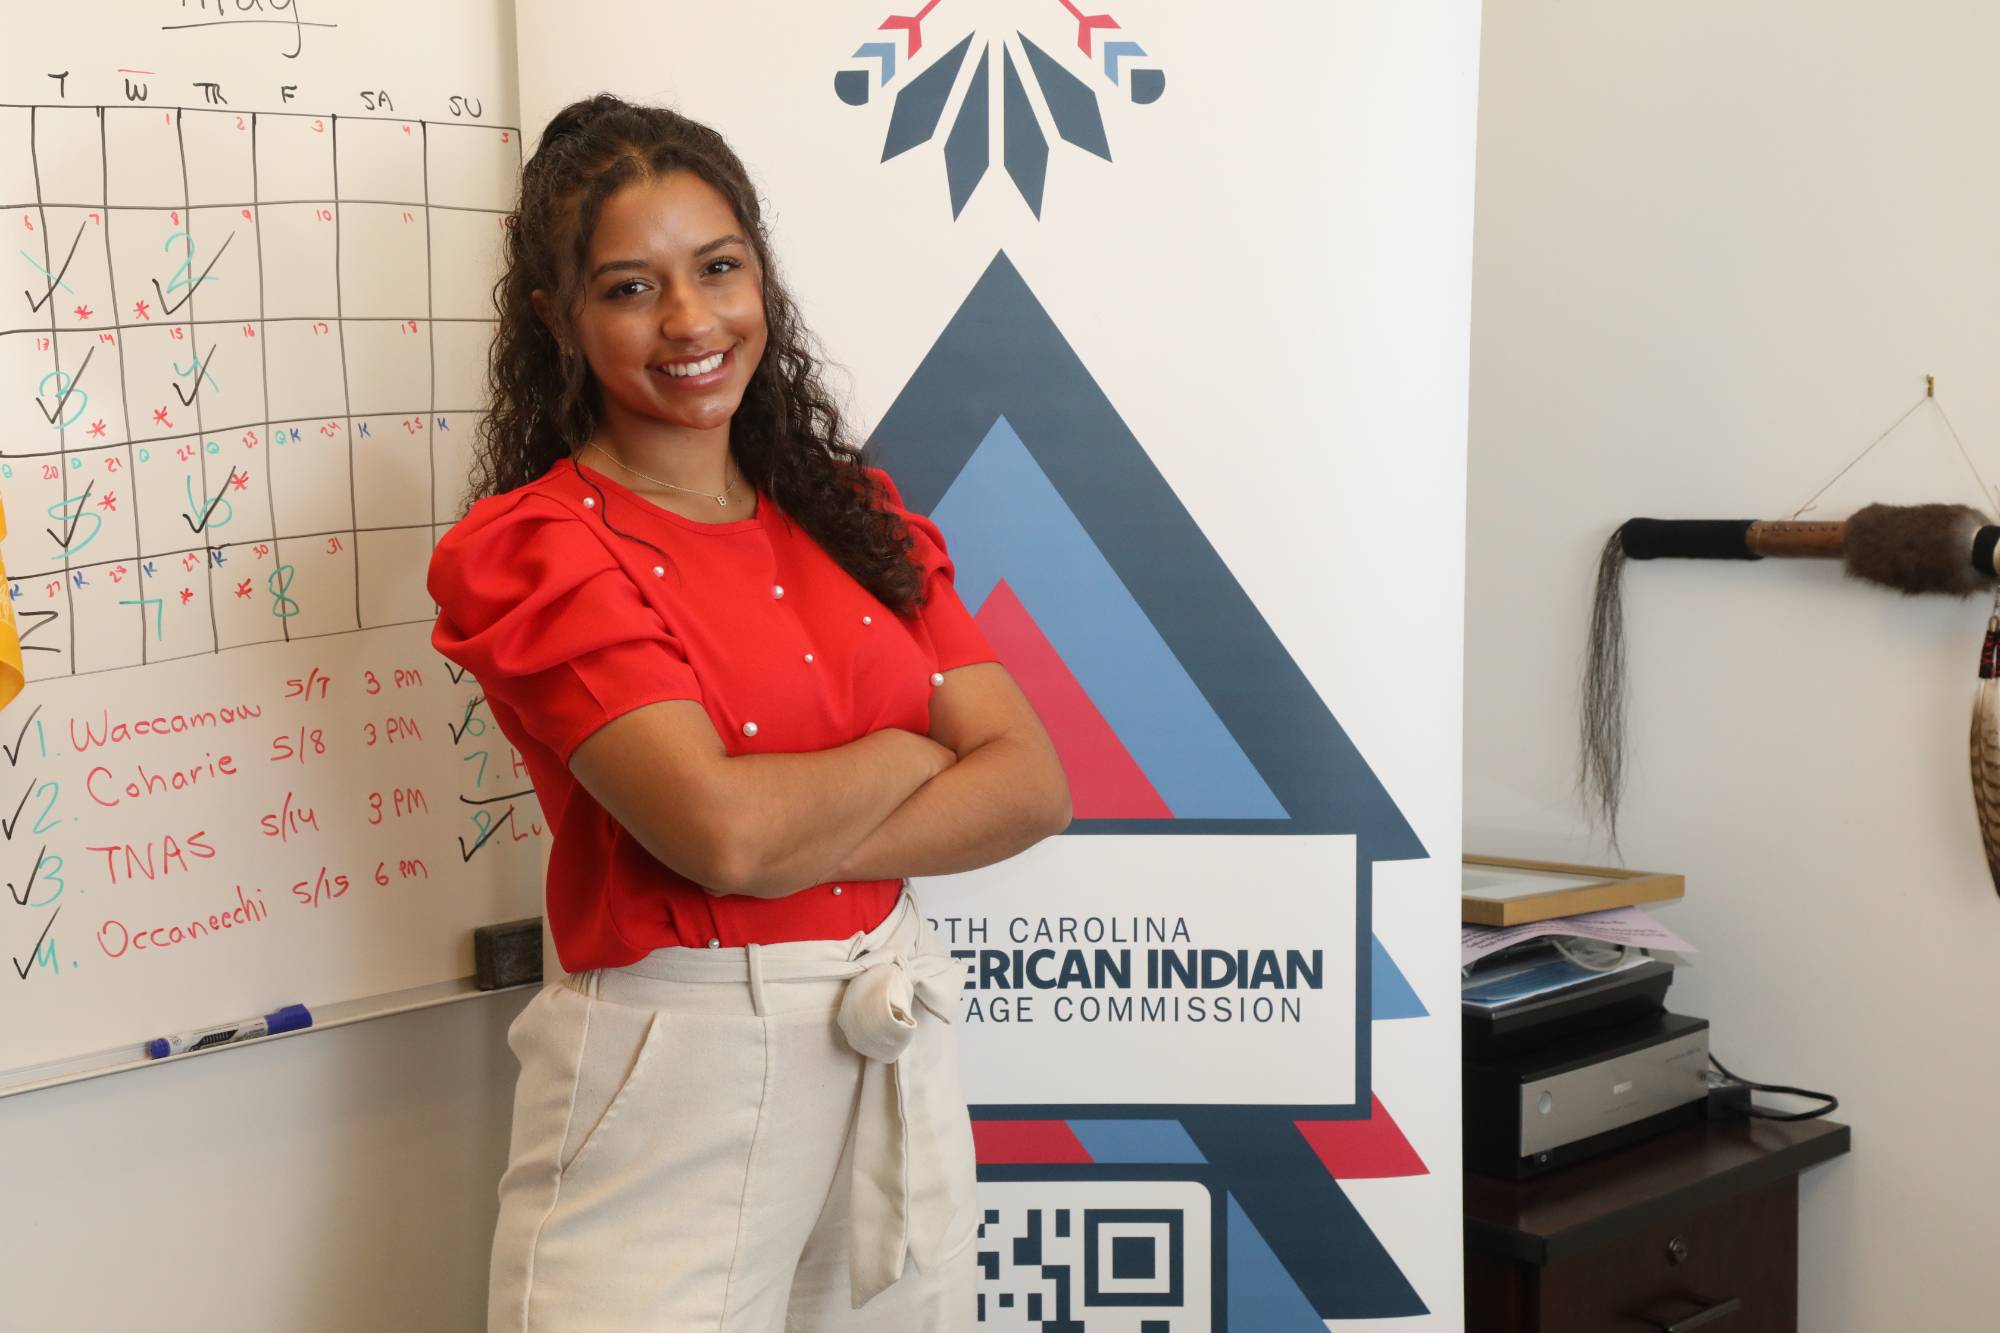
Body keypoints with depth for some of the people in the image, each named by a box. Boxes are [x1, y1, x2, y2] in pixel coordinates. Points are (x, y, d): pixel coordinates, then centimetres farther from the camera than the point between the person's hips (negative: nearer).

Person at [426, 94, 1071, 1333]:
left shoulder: (856, 513, 9)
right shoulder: (533, 549, -8)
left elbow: (1033, 783, -2)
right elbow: (720, 828, -21)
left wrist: (796, 842, -15)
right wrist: (917, 752, -4)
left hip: (903, 1046, 6)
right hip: (675, 1076, -5)